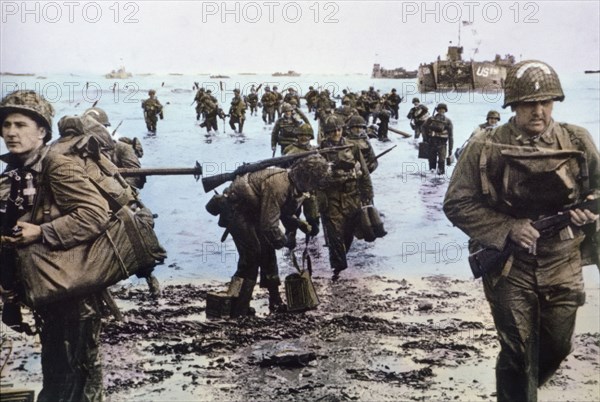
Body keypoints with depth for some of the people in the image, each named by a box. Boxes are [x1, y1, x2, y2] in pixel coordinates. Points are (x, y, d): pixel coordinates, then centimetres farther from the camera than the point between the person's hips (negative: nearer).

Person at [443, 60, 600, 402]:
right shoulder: (485, 148, -11)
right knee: (517, 354, 3)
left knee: (558, 346, 18)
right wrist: (507, 229, -19)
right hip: (509, 266, -3)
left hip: (563, 264, 4)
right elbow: (457, 204, -8)